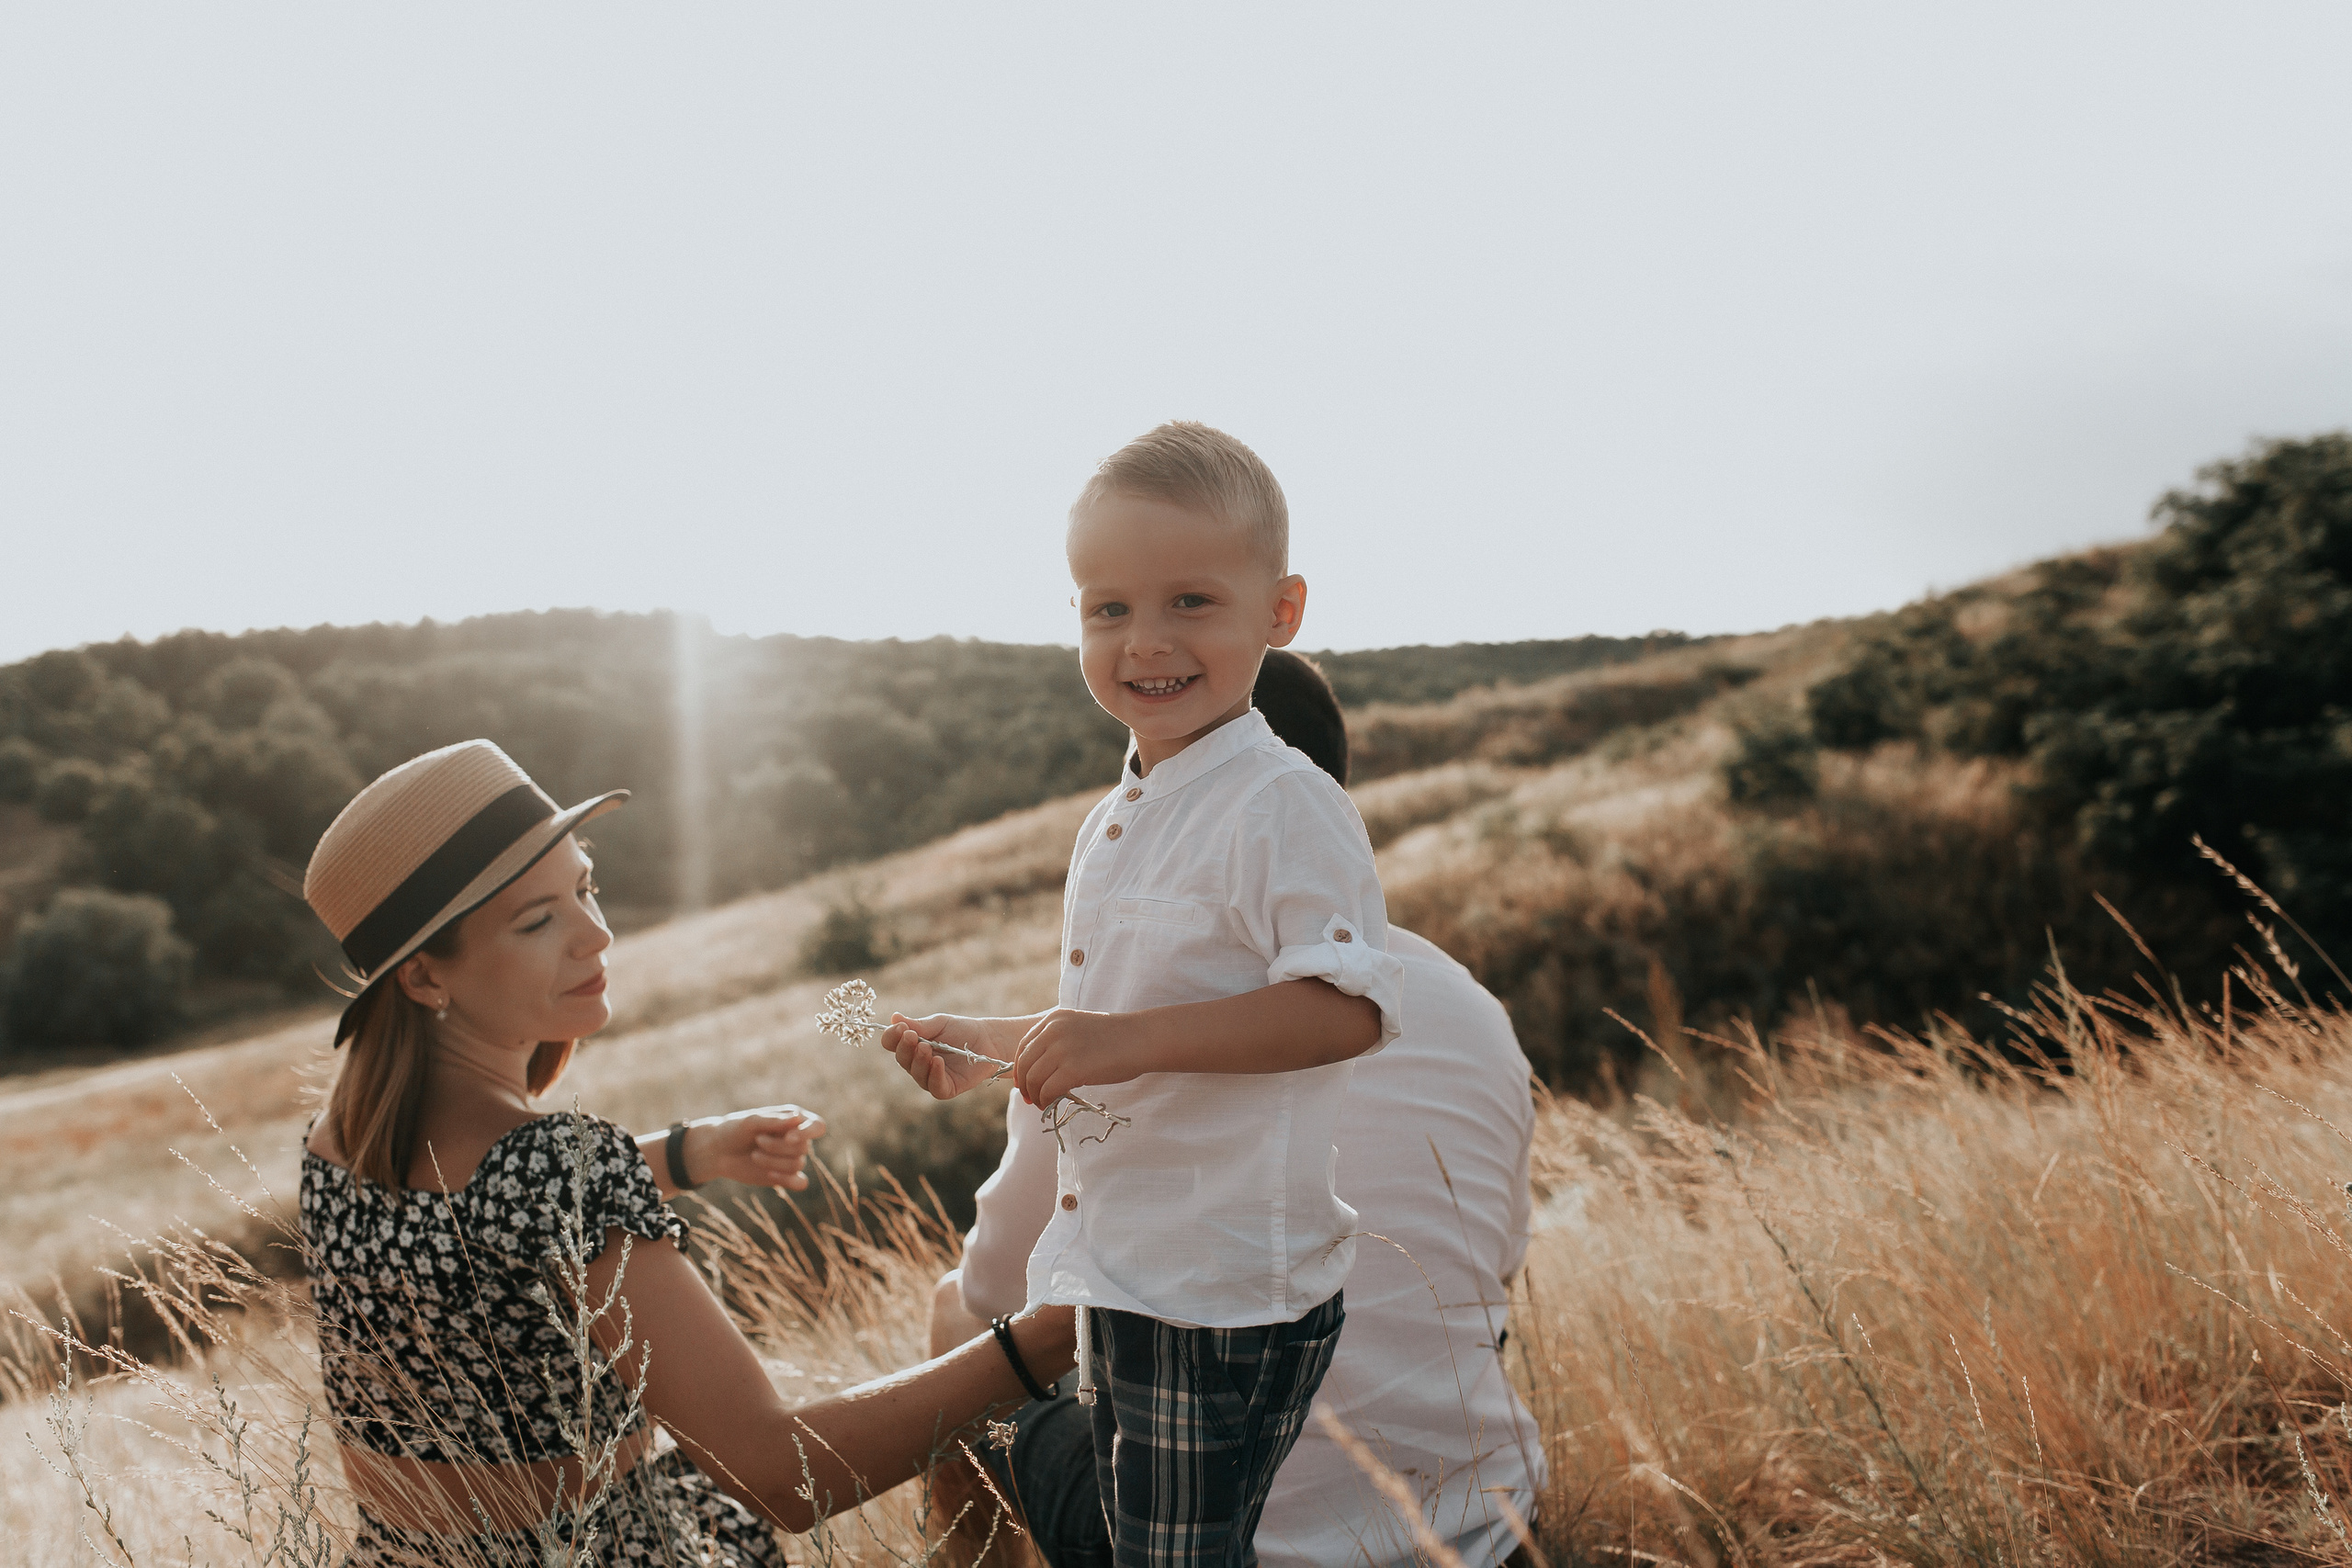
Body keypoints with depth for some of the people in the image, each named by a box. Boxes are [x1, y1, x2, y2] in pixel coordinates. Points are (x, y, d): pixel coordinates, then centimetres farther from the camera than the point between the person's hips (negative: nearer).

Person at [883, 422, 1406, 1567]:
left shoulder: (1283, 807, -16)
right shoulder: (1118, 820, 13)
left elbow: (1347, 1005, -26)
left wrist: (1135, 1039, -30)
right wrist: (985, 1052, 16)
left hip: (1230, 1299, -9)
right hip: (1117, 1281, 9)